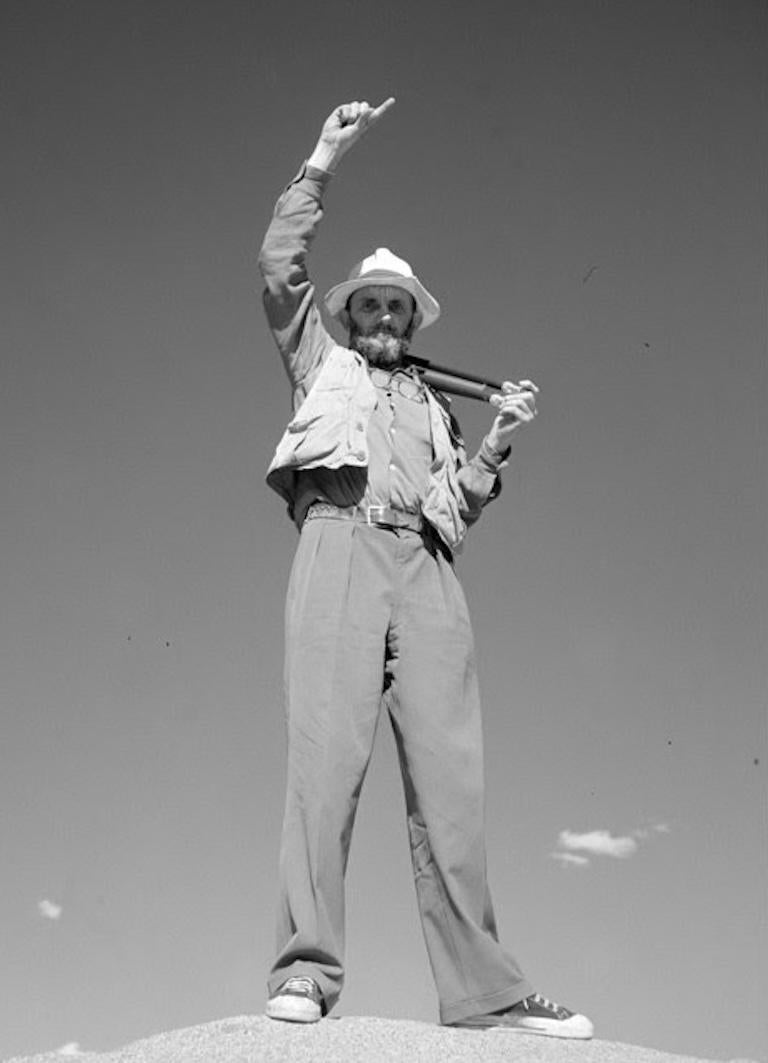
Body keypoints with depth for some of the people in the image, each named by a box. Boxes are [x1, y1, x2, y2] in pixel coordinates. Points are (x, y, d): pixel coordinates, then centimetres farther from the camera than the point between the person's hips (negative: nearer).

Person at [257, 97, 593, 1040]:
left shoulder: (434, 405, 35)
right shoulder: (320, 362, 29)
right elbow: (278, 265, 17)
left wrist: (494, 444, 11)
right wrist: (322, 164, 15)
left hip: (426, 568, 3)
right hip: (341, 540, -2)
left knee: (449, 771, -10)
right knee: (328, 752, -18)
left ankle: (482, 990, -14)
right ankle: (305, 969, -22)